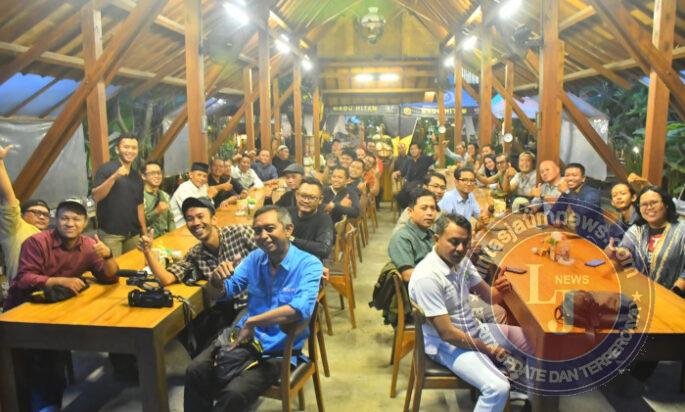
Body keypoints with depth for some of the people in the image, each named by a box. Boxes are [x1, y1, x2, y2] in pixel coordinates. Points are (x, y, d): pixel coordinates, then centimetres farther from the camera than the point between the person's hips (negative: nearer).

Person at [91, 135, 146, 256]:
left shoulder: (137, 176, 12)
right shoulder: (106, 169, -6)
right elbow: (96, 197, -14)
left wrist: (145, 232, 11)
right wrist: (114, 177, -25)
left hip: (133, 233, 6)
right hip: (110, 233, -6)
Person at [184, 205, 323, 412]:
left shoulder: (309, 264, -15)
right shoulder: (255, 257, 3)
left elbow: (301, 308, -31)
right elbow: (227, 290, 9)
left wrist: (251, 321, -30)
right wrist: (217, 280, -15)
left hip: (279, 350, -5)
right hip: (244, 337, 5)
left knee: (234, 394, -24)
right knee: (195, 371, -12)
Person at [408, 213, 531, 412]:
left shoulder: (461, 261, -2)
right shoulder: (426, 277, -29)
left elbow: (488, 297, 6)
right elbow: (448, 334, -26)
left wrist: (499, 290, -19)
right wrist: (487, 348, -13)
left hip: (475, 330, 9)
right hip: (448, 345, -9)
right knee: (498, 388, -29)